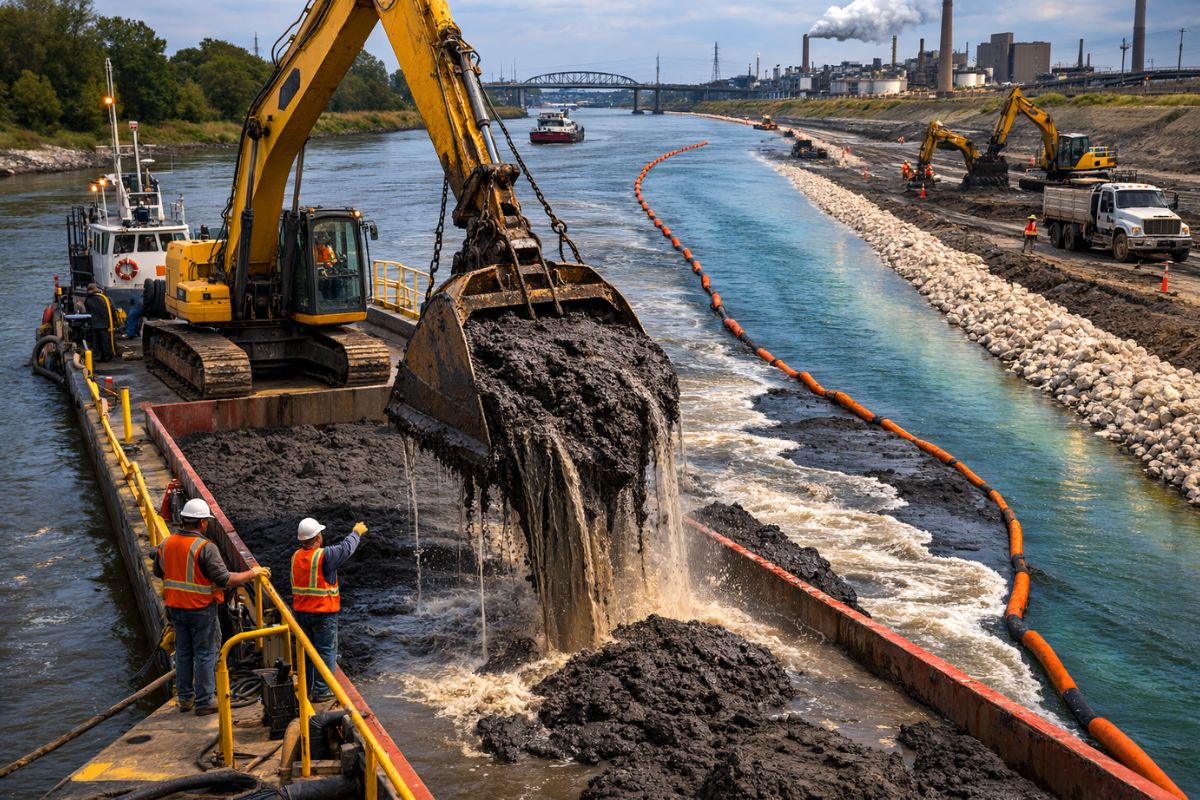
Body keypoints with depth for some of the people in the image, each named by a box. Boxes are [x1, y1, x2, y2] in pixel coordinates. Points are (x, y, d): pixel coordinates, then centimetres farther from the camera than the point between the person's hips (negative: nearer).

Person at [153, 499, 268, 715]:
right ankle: (204, 702, 8)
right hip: (201, 609, -7)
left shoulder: (166, 543, 0)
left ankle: (184, 699, 25)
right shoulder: (205, 548, -21)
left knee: (183, 652, 17)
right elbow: (225, 579, -22)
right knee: (205, 654, 4)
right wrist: (252, 573, -11)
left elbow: (158, 571, 16)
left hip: (175, 607, 7)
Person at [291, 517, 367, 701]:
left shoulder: (296, 557, 2)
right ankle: (322, 691, 5)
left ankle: (306, 688, 24)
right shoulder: (324, 556, -18)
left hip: (301, 612, 7)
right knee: (326, 652, 3)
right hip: (323, 613, -6)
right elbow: (346, 548, -4)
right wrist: (357, 532, 15)